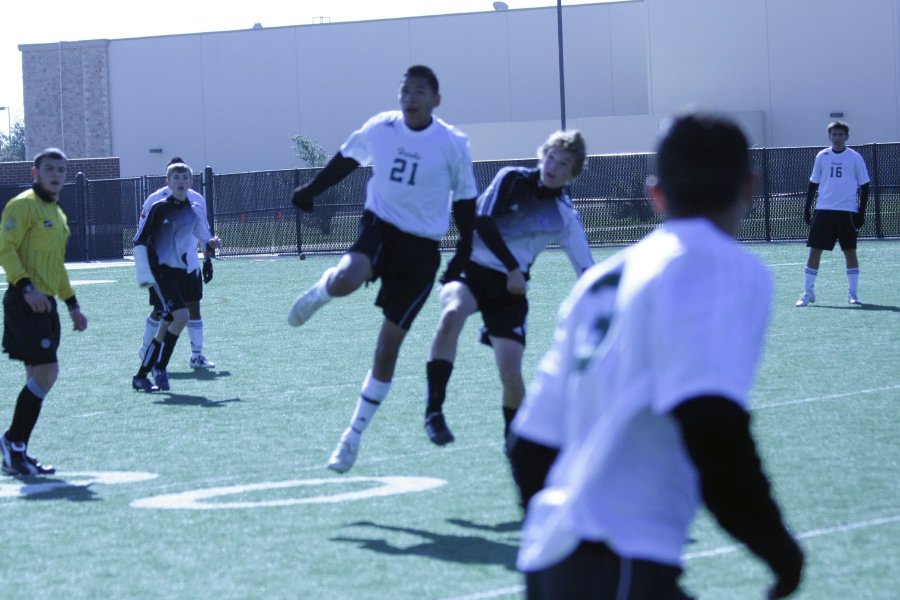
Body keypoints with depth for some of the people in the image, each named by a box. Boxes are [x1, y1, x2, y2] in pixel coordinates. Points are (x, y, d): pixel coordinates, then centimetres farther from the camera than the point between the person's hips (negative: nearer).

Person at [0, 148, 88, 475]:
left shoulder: (57, 213, 21)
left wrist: (72, 304, 26)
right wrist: (27, 287, -25)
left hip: (45, 304, 9)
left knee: (40, 378, 6)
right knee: (47, 371, -15)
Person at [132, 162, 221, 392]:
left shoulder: (193, 211, 9)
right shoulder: (159, 208, -6)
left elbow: (203, 236, 24)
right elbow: (139, 241, -5)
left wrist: (211, 243, -1)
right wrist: (146, 276, -11)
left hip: (182, 273, 6)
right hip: (161, 271, -6)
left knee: (167, 328, 4)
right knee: (181, 315, -23)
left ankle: (141, 376, 12)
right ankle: (160, 368, -13)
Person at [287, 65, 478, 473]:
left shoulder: (453, 144, -7)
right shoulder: (380, 129, -2)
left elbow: (465, 200, 3)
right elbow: (346, 159, 17)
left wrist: (464, 253, 0)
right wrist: (312, 189, 18)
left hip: (421, 247, -1)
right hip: (380, 225, 1)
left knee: (388, 347, 1)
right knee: (345, 281, -35)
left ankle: (354, 435, 13)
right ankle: (318, 293, 6)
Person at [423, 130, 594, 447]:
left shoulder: (566, 217, 4)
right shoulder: (512, 179, -1)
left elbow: (587, 271, 6)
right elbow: (482, 221, -11)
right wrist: (513, 266, -16)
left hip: (509, 288, 2)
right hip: (471, 268, -2)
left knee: (511, 372, -9)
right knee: (452, 313, -36)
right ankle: (433, 412, -34)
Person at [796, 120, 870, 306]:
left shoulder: (855, 158, 0)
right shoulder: (822, 157, 6)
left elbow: (864, 185, 2)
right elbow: (813, 183, 13)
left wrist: (861, 211, -6)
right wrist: (807, 208, 8)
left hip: (847, 212, -2)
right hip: (823, 210, 2)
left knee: (850, 251, -1)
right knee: (814, 251, -2)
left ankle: (853, 293, 8)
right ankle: (808, 293, 5)